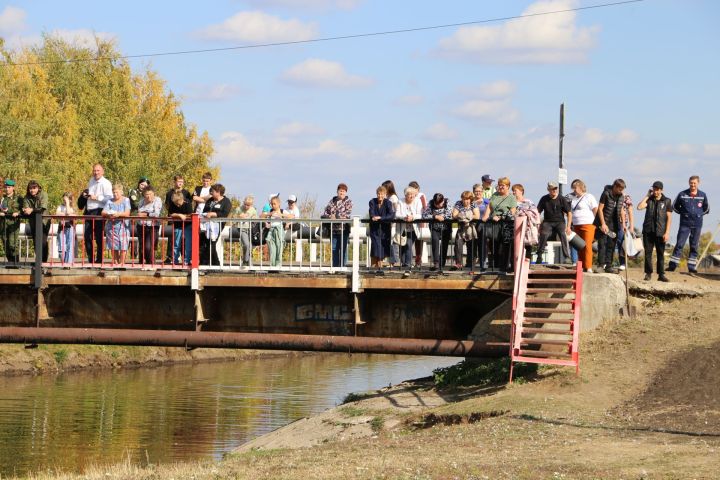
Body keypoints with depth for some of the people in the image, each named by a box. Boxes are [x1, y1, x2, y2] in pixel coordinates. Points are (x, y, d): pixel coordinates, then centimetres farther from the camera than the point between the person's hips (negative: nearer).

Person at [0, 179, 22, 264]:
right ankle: (10, 261, 11)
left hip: (13, 222, -5)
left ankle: (15, 261, -7)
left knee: (12, 243, -14)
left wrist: (17, 213, -19)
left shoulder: (18, 198, 5)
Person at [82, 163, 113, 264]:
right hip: (89, 211, 8)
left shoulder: (106, 183, -10)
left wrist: (97, 198, -19)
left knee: (98, 237, -1)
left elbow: (109, 198, -17)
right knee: (87, 236, 7)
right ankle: (90, 259, 15)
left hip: (98, 212, -8)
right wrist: (85, 194, 10)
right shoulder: (91, 181, 15)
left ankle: (99, 259, 6)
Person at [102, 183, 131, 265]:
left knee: (123, 245, -12)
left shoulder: (126, 200, 3)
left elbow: (127, 213, -9)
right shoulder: (110, 201, 11)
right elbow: (102, 212, 3)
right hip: (111, 226, 3)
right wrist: (108, 214, -18)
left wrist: (118, 214, -26)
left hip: (122, 225, -3)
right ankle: (115, 262, 10)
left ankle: (122, 262, -7)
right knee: (113, 245, 0)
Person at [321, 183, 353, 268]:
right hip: (333, 229, 4)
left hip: (343, 229, -4)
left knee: (343, 249, -4)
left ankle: (342, 266, -1)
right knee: (334, 249, 5)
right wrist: (329, 216, -8)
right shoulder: (333, 201, 15)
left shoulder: (348, 202, 2)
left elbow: (347, 214, -10)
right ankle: (335, 267, 9)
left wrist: (336, 217, -17)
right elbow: (326, 211, 13)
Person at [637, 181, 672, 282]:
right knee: (648, 253, 3)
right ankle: (648, 273, 10)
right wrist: (647, 196, -4)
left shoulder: (667, 201, 4)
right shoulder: (649, 200, 9)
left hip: (660, 232, -2)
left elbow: (669, 217, 1)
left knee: (660, 254, 2)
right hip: (648, 231, 2)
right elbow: (639, 207, -9)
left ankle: (661, 274, 5)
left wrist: (667, 232, -7)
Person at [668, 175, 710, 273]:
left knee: (694, 246, 6)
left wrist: (699, 214, 5)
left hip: (697, 224, 2)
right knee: (679, 245, -5)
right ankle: (672, 265, -4)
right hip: (685, 224, -2)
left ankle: (692, 266, 11)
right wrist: (683, 213, 3)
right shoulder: (682, 194, -1)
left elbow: (706, 209, 16)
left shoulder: (703, 195, 3)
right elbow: (675, 206, 11)